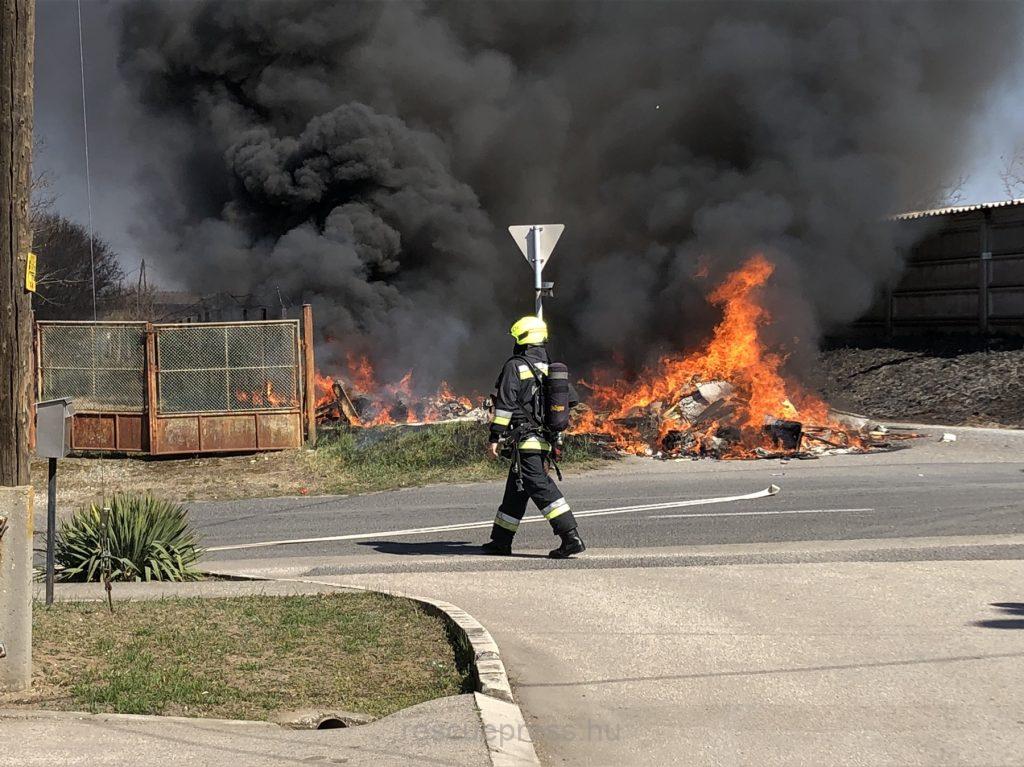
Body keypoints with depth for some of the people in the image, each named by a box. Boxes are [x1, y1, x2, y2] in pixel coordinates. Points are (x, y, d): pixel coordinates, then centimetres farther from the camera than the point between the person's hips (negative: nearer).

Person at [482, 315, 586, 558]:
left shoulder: (515, 367, -8)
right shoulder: (549, 369, 16)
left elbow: (505, 404, -14)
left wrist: (494, 437, -11)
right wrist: (555, 440, 24)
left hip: (525, 441, -9)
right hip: (546, 440, 9)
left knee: (541, 487, -13)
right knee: (515, 491, 16)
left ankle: (571, 537, -22)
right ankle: (501, 541, 24)